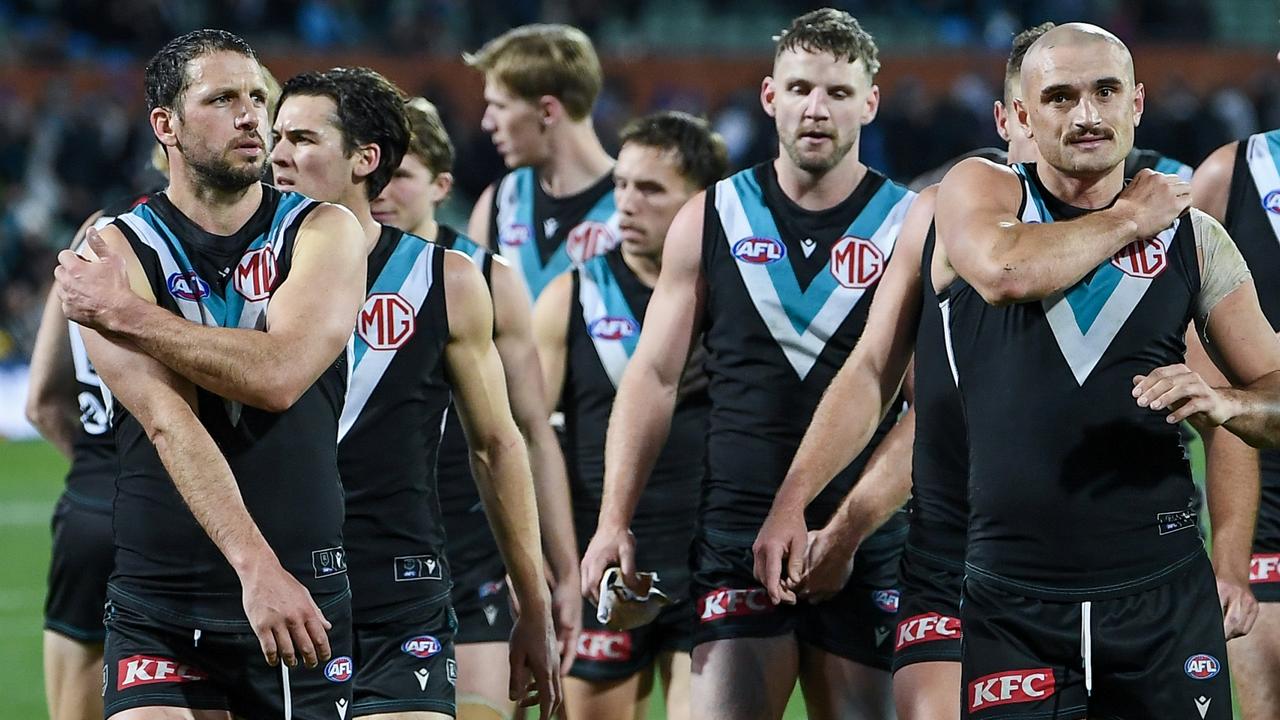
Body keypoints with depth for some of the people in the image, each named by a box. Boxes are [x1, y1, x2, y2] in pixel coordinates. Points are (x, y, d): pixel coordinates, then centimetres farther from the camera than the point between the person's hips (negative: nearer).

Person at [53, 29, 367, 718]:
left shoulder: (323, 234, 3)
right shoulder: (113, 255, -1)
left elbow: (279, 374, -15)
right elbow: (170, 423, -14)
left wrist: (129, 313, -11)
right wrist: (255, 567, -26)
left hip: (305, 593, 1)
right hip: (160, 603, -1)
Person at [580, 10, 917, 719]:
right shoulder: (711, 220, 8)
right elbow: (654, 376, 10)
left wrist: (842, 534, -12)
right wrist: (613, 522, 0)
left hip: (864, 548, -1)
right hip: (736, 541, 1)